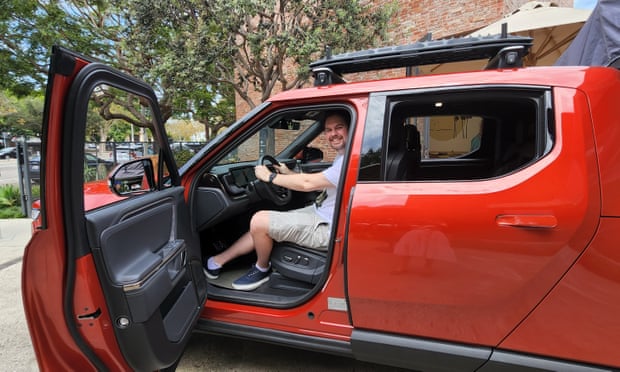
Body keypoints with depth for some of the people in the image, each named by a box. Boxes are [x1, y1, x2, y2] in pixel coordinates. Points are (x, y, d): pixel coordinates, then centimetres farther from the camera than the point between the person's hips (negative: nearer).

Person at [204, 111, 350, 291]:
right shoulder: (341, 158, 11)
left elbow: (308, 183, -24)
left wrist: (270, 177, -12)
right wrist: (289, 173, 13)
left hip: (325, 229, -10)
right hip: (318, 214, 10)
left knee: (259, 222, -15)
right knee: (261, 218, 10)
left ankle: (262, 269, 12)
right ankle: (218, 261, 21)